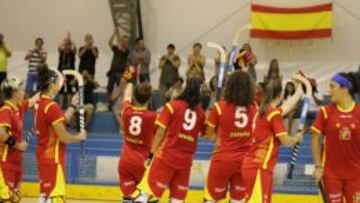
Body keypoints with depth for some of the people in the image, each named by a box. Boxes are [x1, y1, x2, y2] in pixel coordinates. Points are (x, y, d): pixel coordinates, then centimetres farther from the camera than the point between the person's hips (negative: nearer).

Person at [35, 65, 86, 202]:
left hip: (43, 155, 10)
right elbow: (64, 137, -17)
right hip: (53, 157, -10)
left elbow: (61, 122, 17)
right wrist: (80, 137, 0)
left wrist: (73, 106, 22)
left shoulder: (40, 104, 8)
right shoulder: (52, 107, -19)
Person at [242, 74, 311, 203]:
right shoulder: (274, 114, -12)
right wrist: (298, 138, 9)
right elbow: (286, 141, -11)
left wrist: (299, 91, 38)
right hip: (259, 167, -9)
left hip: (253, 165, 9)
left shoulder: (263, 111, 12)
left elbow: (286, 108, 29)